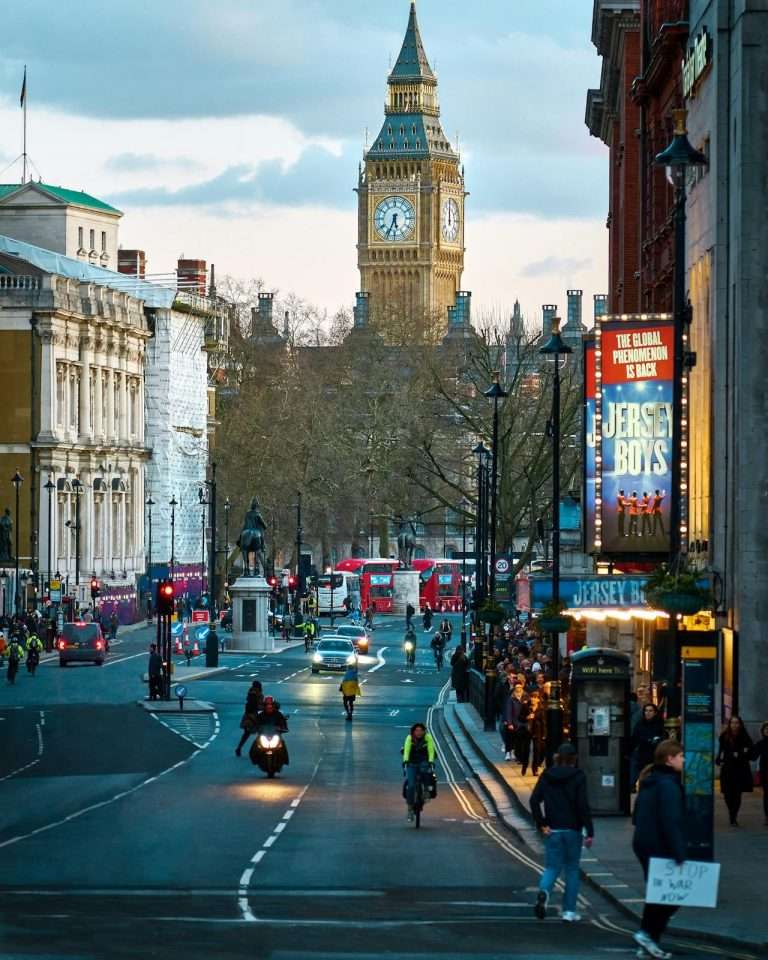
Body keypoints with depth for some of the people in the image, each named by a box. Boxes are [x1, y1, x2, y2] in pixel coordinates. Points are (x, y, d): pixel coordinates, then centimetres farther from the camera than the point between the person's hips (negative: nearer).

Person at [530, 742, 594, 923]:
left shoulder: (547, 776, 3)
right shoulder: (578, 777, -7)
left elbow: (534, 800, -5)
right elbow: (583, 805, -13)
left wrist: (541, 824, -2)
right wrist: (589, 831, -11)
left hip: (552, 830, 2)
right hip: (573, 830, -2)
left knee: (552, 867, 8)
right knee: (572, 869, 10)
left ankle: (544, 891, -24)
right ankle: (569, 911, 9)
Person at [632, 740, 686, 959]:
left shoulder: (649, 782, 13)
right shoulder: (668, 785, -18)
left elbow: (636, 816, 20)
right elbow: (671, 822, -24)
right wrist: (679, 854, -23)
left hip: (643, 844, 10)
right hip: (660, 848, -10)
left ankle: (649, 939, 17)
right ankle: (649, 933, -9)